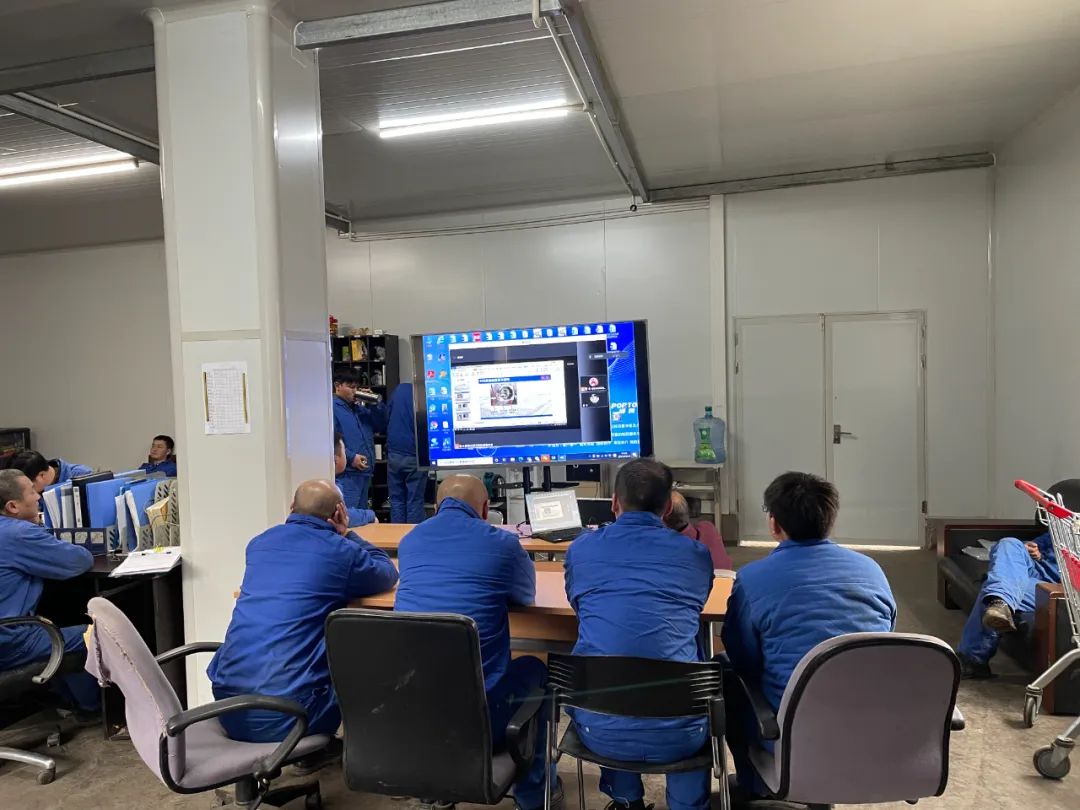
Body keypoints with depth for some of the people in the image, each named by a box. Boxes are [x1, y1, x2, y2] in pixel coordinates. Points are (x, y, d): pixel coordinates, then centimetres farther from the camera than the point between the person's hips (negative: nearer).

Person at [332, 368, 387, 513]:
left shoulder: (359, 409, 20)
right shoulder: (333, 408, -9)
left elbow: (381, 426, 19)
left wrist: (374, 405, 7)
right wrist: (350, 457, -22)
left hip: (365, 473, 9)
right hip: (346, 475, -9)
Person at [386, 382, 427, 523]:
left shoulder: (399, 389, 5)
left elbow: (386, 418, 14)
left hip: (393, 453, 4)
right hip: (414, 456, -4)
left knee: (396, 499, 9)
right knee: (415, 501, 2)